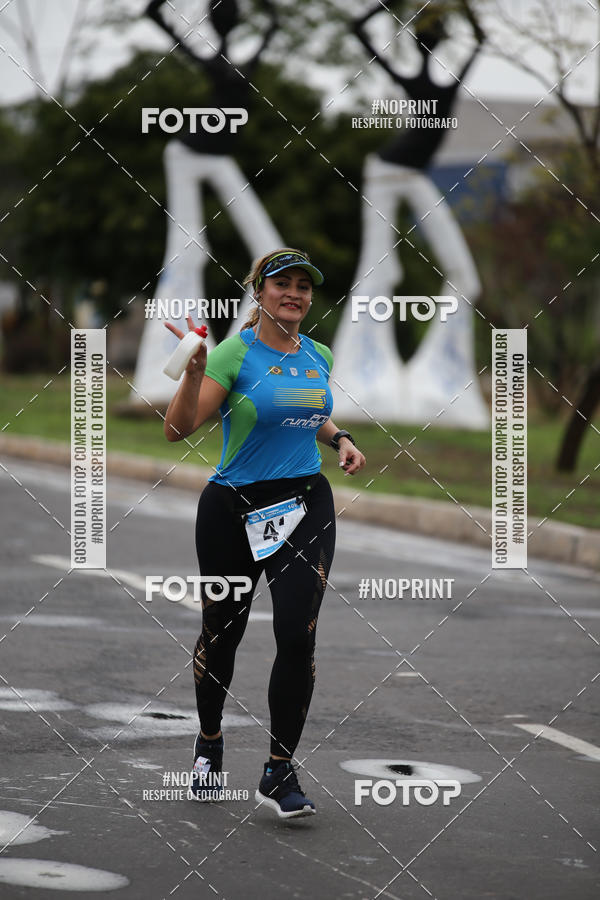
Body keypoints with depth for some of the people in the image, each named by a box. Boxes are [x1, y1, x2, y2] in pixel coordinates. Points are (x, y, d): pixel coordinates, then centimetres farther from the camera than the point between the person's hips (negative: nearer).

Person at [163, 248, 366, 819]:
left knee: (298, 634, -12)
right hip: (234, 508, -3)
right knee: (221, 631, 11)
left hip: (305, 504, 3)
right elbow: (177, 428, -18)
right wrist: (194, 369, -32)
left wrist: (341, 441, 9)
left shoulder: (318, 357, 7)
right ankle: (209, 742, 38)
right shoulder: (235, 354, -10)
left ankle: (279, 774, -2)